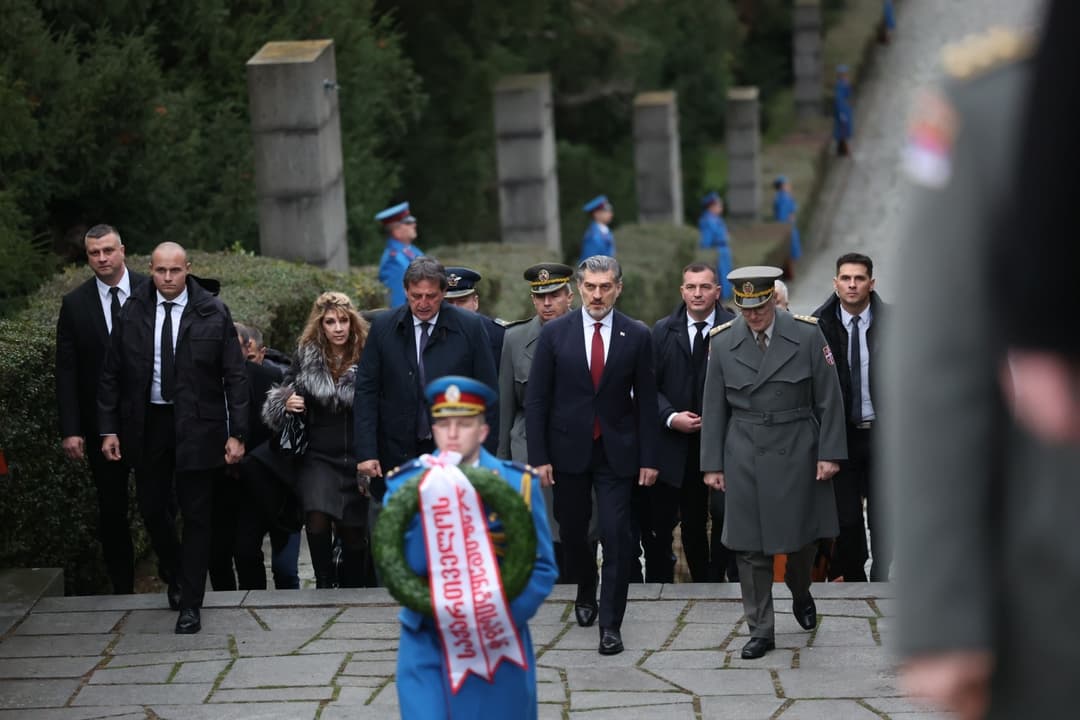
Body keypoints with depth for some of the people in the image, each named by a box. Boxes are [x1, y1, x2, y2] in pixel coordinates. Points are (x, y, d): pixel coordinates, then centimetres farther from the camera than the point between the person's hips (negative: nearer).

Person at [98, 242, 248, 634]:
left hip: (197, 426, -3)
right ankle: (176, 576, 37)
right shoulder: (133, 312, 1)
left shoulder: (213, 313, -5)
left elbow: (235, 376, -4)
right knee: (151, 509, 11)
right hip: (147, 422, 3)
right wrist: (108, 429, 2)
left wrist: (237, 433, -8)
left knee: (196, 514, 1)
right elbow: (112, 375, 6)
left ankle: (190, 604, 9)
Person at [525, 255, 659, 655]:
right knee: (572, 532, 12)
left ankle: (610, 624, -1)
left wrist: (648, 458, -2)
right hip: (568, 451, 1)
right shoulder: (555, 333, -2)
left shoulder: (637, 336, -1)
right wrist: (538, 457, -6)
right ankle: (586, 592, 40)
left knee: (616, 536, -7)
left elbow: (646, 400, 1)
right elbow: (536, 398, -1)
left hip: (617, 452, -1)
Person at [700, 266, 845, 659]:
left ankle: (801, 594, 40)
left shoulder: (807, 335, -6)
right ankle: (761, 631, 11)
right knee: (750, 548, 1)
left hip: (797, 455, -1)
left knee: (801, 536, 9)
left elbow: (829, 399, -2)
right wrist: (713, 464, 2)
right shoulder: (722, 342, -1)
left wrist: (829, 454, -6)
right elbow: (714, 407, 4)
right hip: (745, 459, 1)